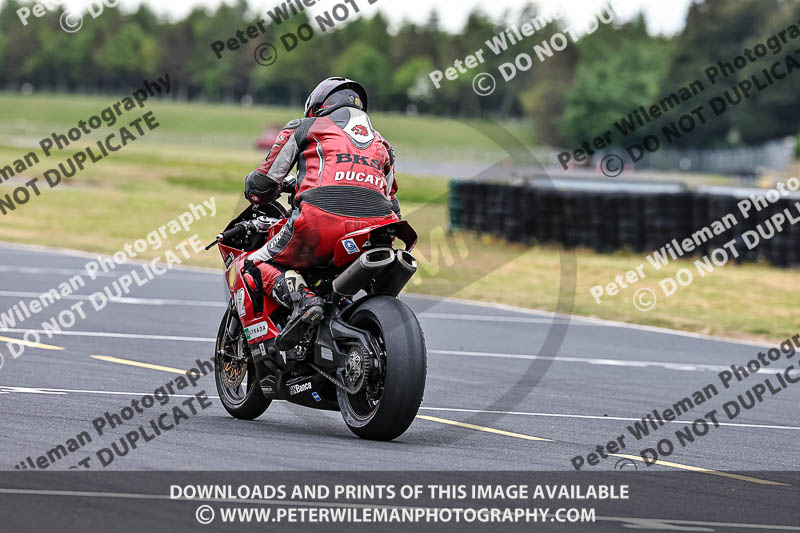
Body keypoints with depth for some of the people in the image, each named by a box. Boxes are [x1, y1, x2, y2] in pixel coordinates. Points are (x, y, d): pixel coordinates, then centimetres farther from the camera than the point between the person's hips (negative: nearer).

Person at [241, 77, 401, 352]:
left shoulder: (304, 128, 21)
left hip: (320, 223, -4)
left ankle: (299, 296, -16)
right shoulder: (382, 144, 34)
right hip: (374, 232, 4)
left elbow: (263, 183, 20)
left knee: (256, 268, 14)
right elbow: (391, 205, 33)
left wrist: (257, 192, 43)